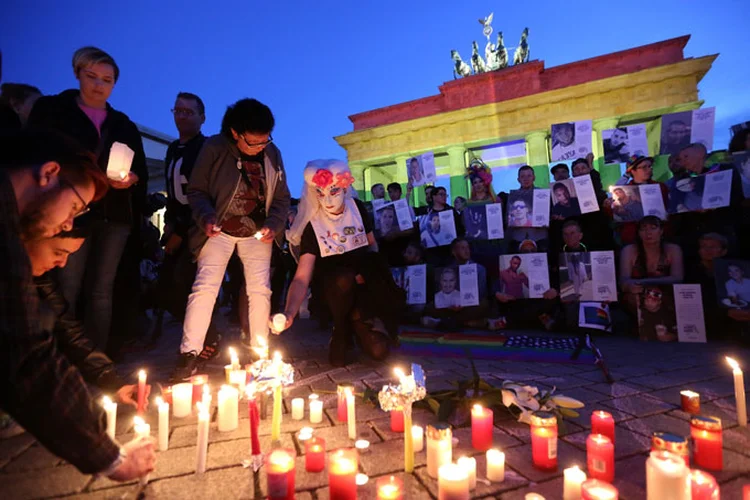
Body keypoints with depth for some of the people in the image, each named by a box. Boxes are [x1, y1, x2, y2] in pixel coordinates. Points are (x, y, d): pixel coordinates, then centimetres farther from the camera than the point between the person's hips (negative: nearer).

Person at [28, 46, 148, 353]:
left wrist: (132, 180, -9)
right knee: (67, 288, -8)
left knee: (102, 290, 3)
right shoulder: (52, 109, 10)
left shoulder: (124, 125, 18)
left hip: (115, 215, 3)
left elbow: (142, 172, 13)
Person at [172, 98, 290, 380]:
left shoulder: (272, 154, -5)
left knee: (260, 290, 0)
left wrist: (273, 225, -14)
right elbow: (197, 190, -6)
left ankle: (259, 353, 13)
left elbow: (282, 197, 2)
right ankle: (189, 354, 3)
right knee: (205, 287, -9)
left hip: (257, 232, 3)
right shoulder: (214, 148, -13)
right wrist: (206, 218, -25)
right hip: (219, 231, -2)